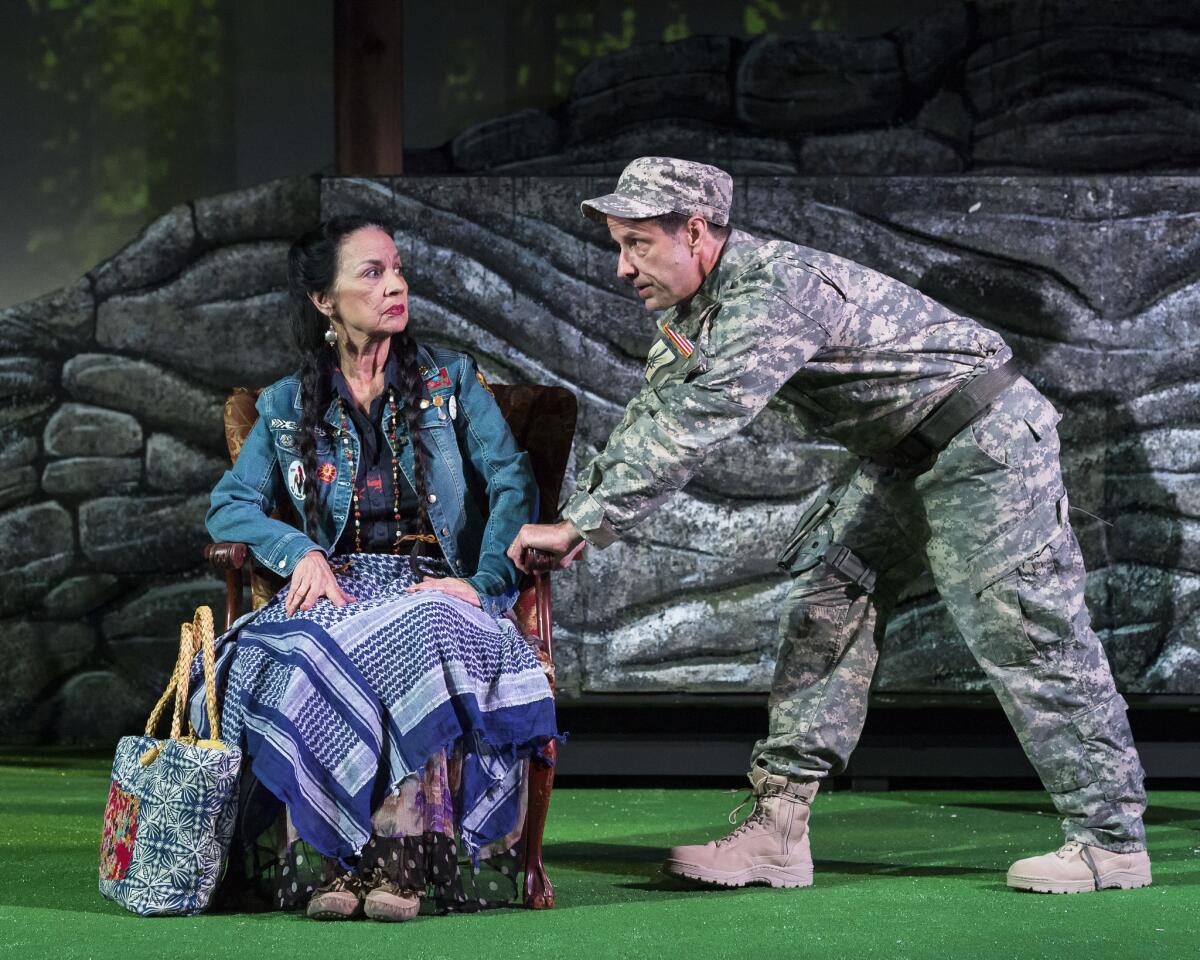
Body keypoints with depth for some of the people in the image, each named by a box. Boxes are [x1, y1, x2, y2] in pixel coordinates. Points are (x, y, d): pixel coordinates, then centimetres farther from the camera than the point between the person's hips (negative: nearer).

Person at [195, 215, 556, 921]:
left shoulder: (453, 381, 13)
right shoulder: (288, 405, 17)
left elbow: (512, 483, 3)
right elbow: (230, 505, 11)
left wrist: (484, 579, -14)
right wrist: (300, 552, -10)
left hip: (431, 586, -1)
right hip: (334, 588, 1)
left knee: (424, 635, -39)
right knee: (301, 659, -36)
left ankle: (398, 858, -44)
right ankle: (317, 862, -42)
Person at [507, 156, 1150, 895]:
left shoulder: (775, 291, -29)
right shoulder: (692, 308, 3)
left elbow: (692, 427, -35)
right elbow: (652, 418, 8)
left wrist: (584, 526, -33)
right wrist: (577, 516, -4)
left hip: (985, 440, -10)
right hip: (903, 458, 10)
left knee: (1026, 638, -7)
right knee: (828, 602, 2)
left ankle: (1112, 842, 4)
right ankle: (778, 830, -1)